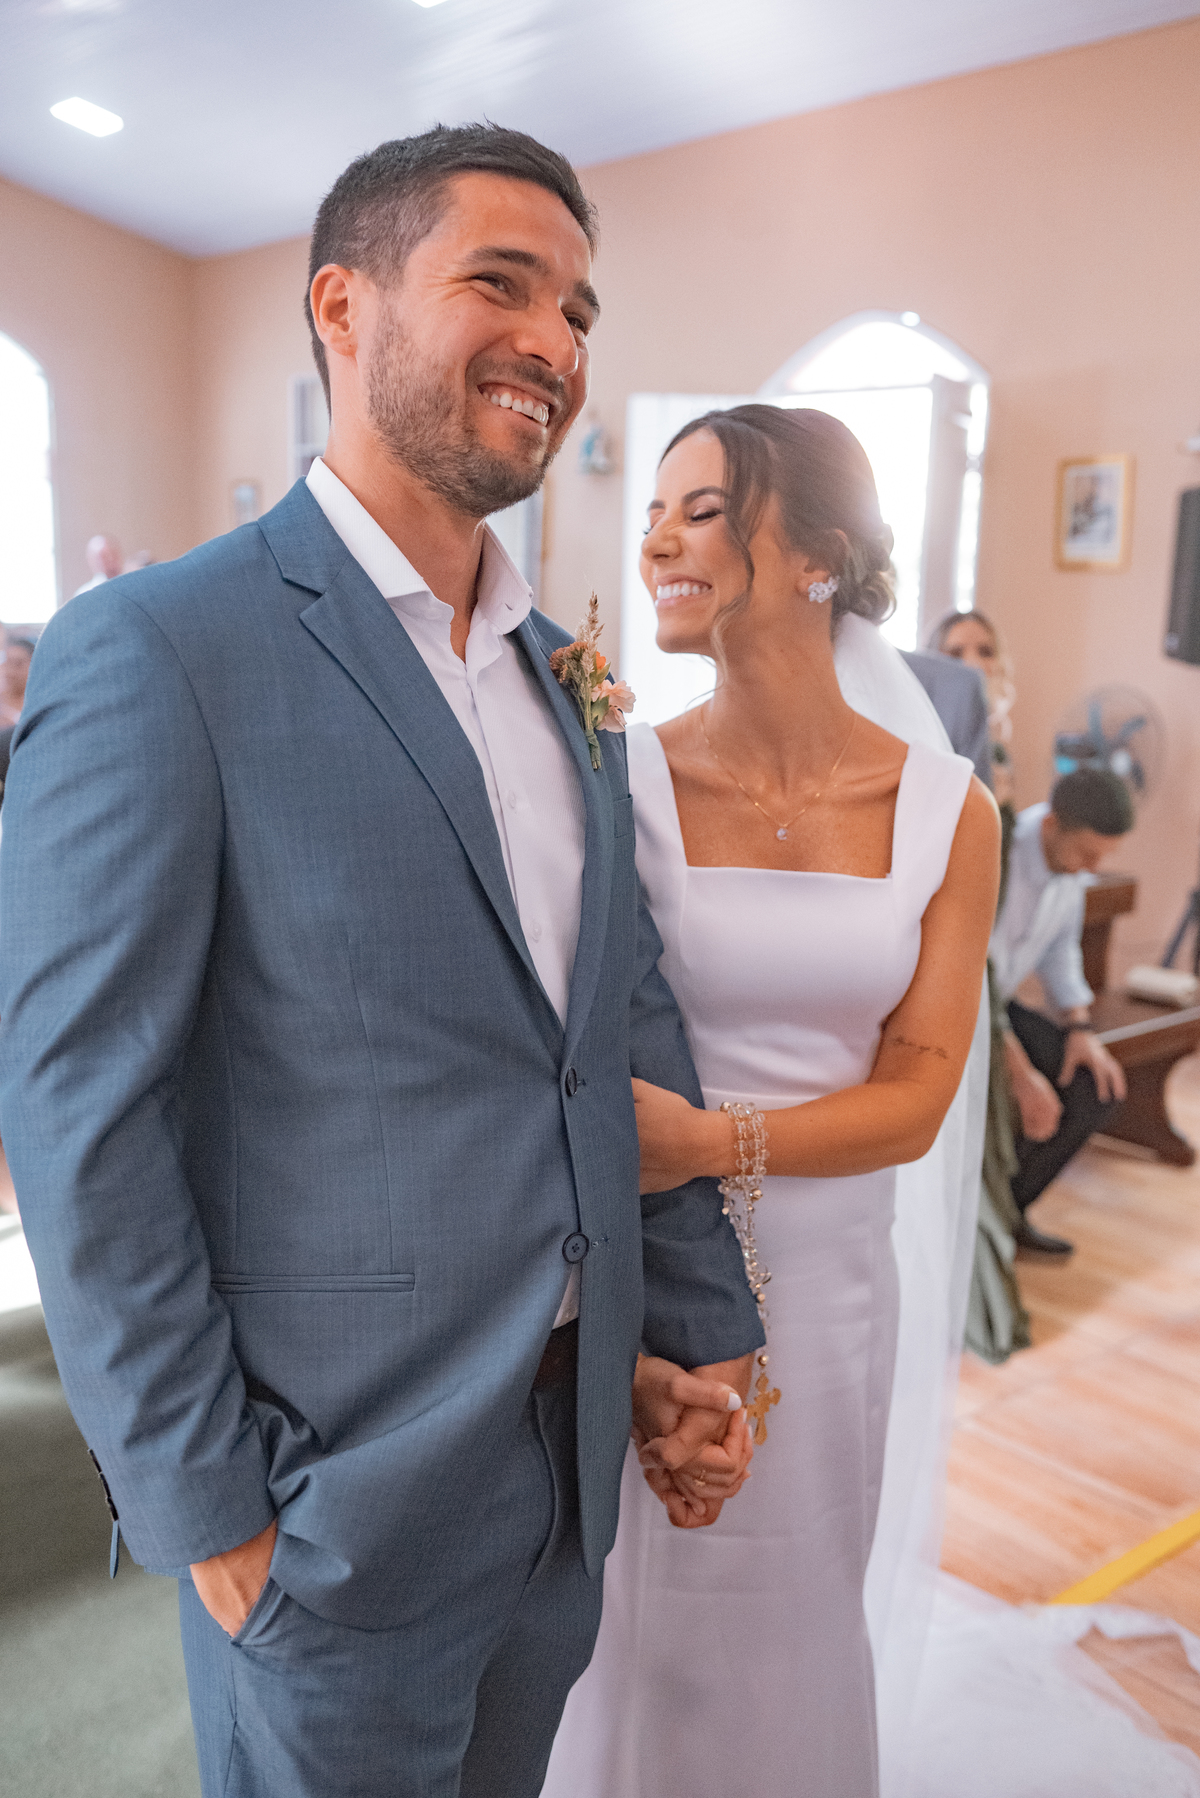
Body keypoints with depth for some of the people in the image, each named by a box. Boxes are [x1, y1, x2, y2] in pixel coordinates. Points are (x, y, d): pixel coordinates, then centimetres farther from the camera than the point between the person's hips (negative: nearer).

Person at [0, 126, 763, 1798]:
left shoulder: (563, 671, 5)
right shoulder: (154, 653, -16)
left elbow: (634, 1016, 7)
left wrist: (702, 1328, 6)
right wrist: (207, 1513, -13)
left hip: (575, 1453, 7)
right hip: (338, 1495, -6)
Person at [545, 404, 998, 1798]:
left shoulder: (945, 810, -3)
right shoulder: (620, 781, -9)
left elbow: (915, 1096, -5)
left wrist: (712, 1140, -21)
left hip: (831, 1273, 2)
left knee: (795, 1623, 21)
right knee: (639, 1622, 15)